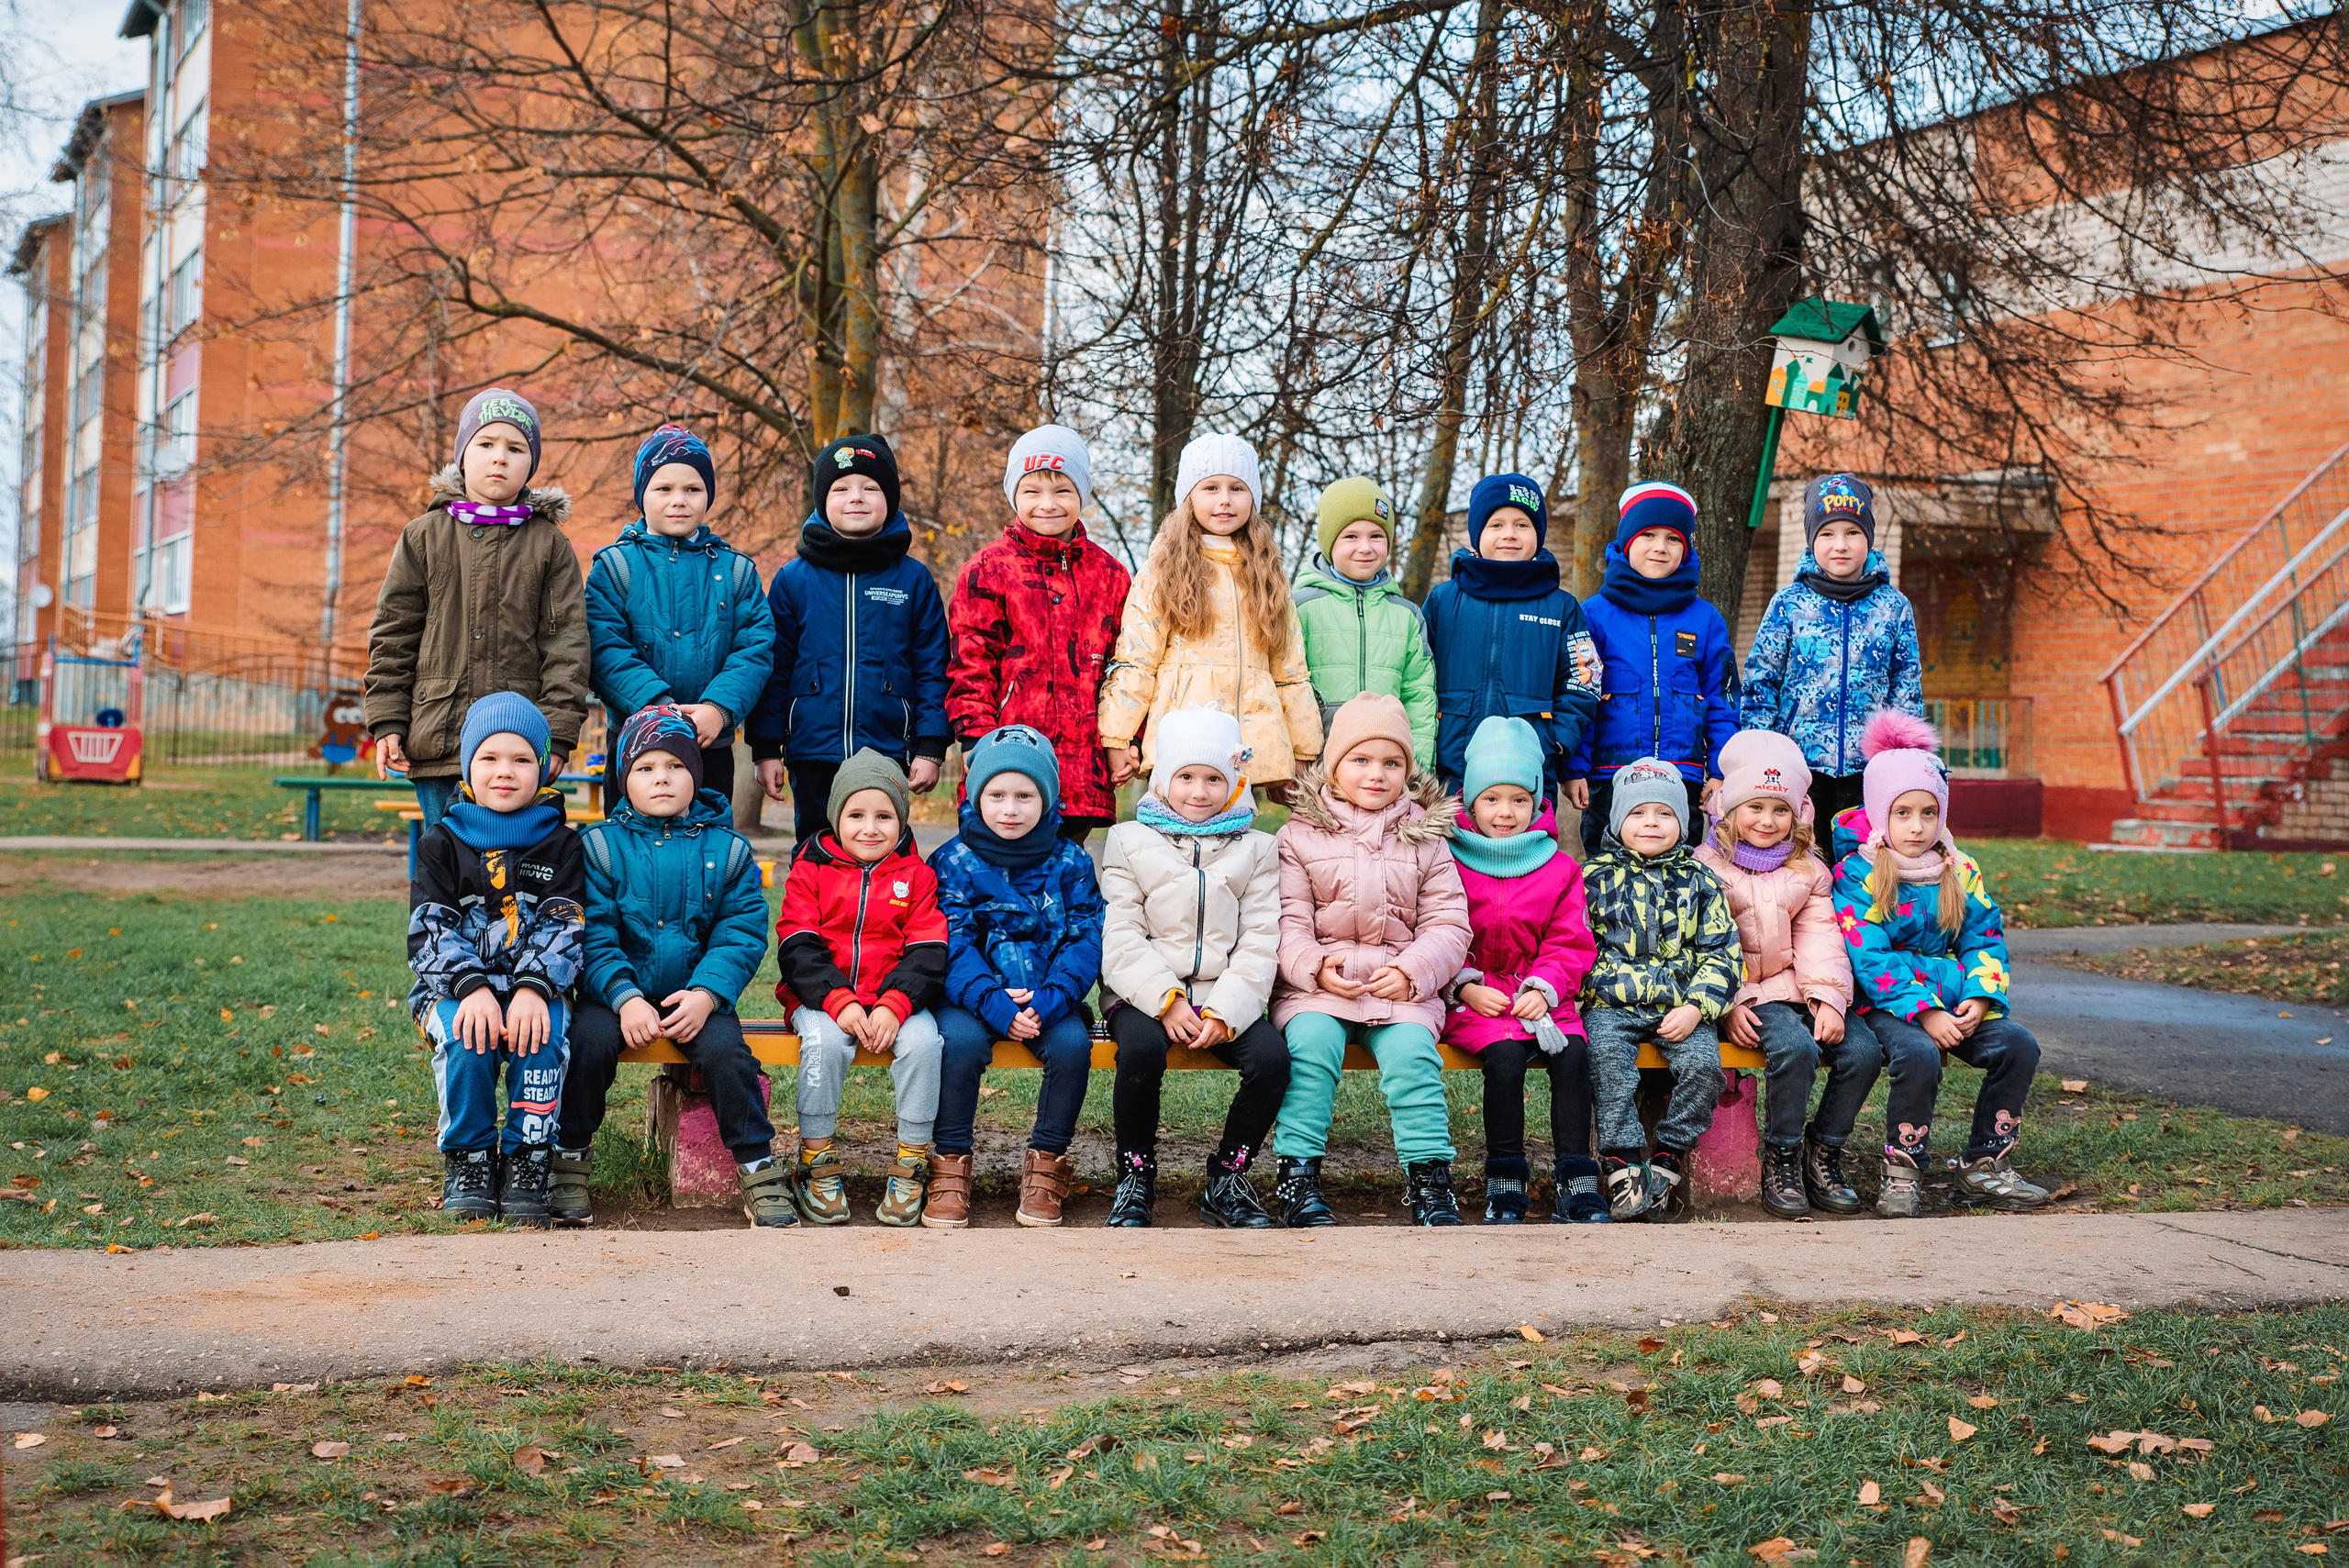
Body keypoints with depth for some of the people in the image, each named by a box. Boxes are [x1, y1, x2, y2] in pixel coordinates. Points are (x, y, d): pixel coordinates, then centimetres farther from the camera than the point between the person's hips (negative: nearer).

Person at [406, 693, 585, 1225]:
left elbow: (565, 927, -3)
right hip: (454, 986, 0)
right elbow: (431, 928, -4)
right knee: (467, 1039, -32)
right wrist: (474, 988, -22)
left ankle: (526, 1160, -15)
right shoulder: (443, 843, 6)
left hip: (536, 987, 0)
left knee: (544, 1036, -32)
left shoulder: (559, 845, 6)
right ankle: (468, 1160, -11)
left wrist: (533, 988, -22)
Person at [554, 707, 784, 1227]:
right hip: (618, 991, 0)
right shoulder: (600, 846, 2)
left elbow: (742, 935, 0)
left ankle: (758, 1168, -10)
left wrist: (705, 994, -16)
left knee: (725, 1050, -26)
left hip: (696, 993, 0)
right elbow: (594, 936, -5)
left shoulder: (726, 849, 4)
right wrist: (626, 998, -20)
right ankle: (570, 1158, -7)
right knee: (589, 1041, -28)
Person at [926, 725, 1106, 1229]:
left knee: (1072, 1042, -27)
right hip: (973, 997, -1)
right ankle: (951, 1163, -16)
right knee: (961, 1038, -31)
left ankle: (1047, 1160, -9)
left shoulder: (1069, 862, 4)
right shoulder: (954, 861, 0)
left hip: (1046, 1000, 1)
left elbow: (1085, 940, -2)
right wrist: (994, 1003, -24)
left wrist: (1050, 999, -20)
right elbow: (953, 945, -8)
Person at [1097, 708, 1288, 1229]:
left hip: (1226, 995, 2)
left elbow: (1259, 944, 4)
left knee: (1272, 1057, -26)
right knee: (1141, 1050, -34)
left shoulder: (1255, 849, 13)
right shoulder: (1130, 841, 10)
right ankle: (1136, 1173, -10)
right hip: (1146, 993, -1)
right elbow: (1121, 937, 0)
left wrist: (1225, 1012, -12)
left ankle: (1228, 1177, -5)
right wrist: (1166, 1001, -15)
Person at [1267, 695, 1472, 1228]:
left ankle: (1429, 1176, -17)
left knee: (1411, 1050, -26)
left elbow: (1448, 924, 6)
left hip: (1402, 986, 1)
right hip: (1317, 985, -1)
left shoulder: (1424, 840, 11)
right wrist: (1314, 966, -18)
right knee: (1310, 1042, -29)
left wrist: (1413, 971, -12)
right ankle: (1298, 1174, -22)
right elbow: (1288, 921, 1)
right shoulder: (1301, 835, 8)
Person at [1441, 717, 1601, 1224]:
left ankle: (1576, 1181, -21)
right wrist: (1467, 987, -11)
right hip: (1472, 998, -3)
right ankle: (1504, 1182, -20)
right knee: (1505, 1054, -31)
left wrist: (1544, 988, -9)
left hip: (1539, 997, 3)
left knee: (1573, 1053, -25)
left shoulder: (1558, 869, 11)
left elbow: (1570, 944, 8)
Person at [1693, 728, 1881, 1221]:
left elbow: (1820, 938, 7)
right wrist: (1729, 1004, -15)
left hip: (1801, 988, 5)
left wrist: (1829, 998, -9)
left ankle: (1823, 1154, -1)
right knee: (1795, 1047, -32)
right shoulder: (1707, 866, 3)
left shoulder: (1808, 869, 16)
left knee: (1863, 1050, -18)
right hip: (1746, 995, -5)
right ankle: (1780, 1161, -15)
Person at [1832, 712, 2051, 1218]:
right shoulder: (1857, 875, -7)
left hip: (1952, 998, 6)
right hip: (1886, 1004, -5)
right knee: (1919, 1055, -34)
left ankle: (1984, 1167, -3)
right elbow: (1869, 958, -15)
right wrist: (1923, 1011, -24)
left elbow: (1983, 941, 9)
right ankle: (1901, 1172, -15)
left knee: (2018, 1045, -16)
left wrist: (1979, 997, -11)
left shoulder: (1961, 872, 11)